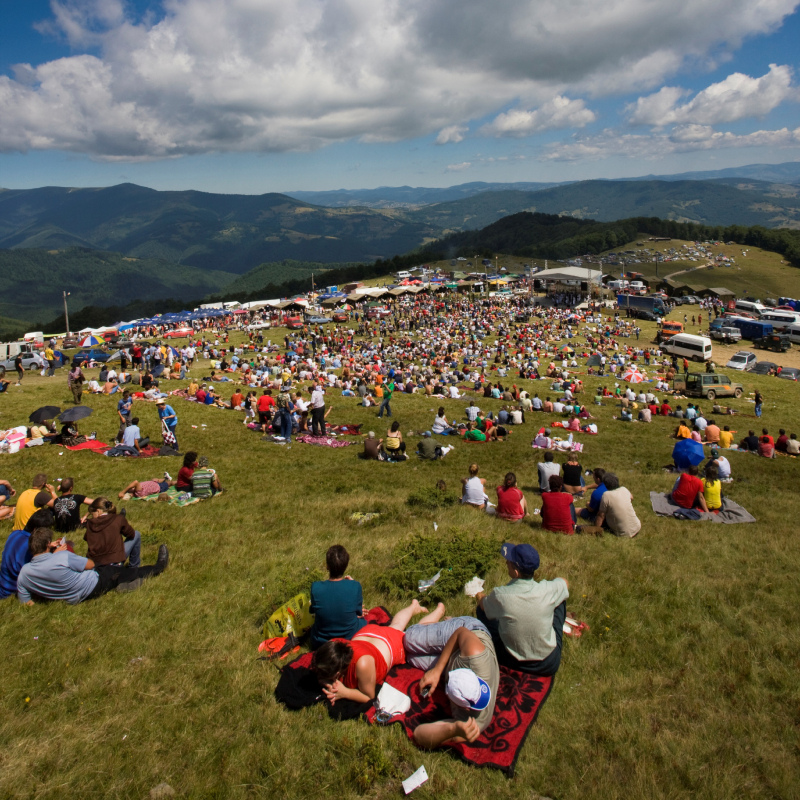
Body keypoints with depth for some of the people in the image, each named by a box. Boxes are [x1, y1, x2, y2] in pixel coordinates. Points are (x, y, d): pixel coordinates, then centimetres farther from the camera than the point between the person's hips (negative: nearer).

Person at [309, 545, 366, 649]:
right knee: (363, 620, 32)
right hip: (351, 639, 0)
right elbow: (359, 612, -6)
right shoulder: (355, 586, -24)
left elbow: (313, 611, -2)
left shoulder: (316, 587, -23)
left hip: (320, 644, 1)